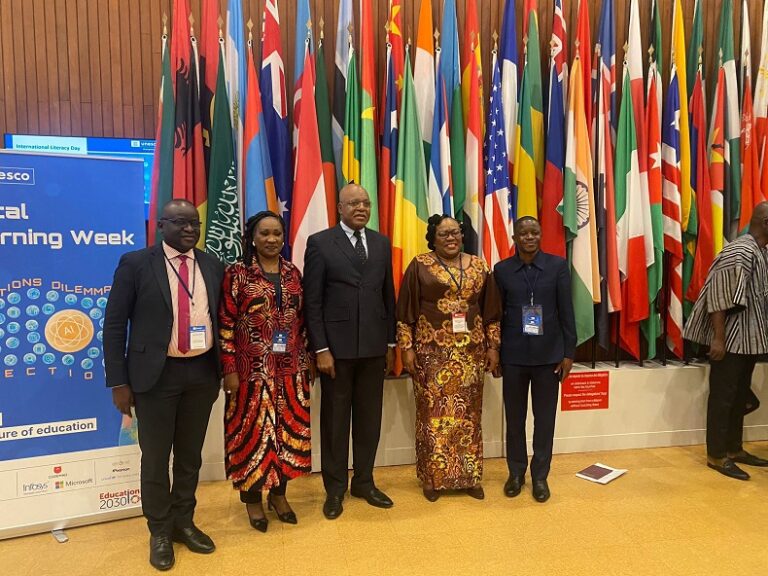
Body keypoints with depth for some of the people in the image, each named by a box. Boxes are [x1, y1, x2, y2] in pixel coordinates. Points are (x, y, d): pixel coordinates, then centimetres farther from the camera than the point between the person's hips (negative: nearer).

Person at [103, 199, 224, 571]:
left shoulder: (213, 266, 7)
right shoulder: (135, 264, -5)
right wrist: (119, 382, -9)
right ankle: (160, 532, 30)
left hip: (202, 373, 3)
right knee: (155, 457, 9)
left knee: (191, 454, 15)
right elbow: (114, 324, -5)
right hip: (156, 374, -3)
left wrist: (221, 370, 8)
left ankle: (183, 523, 35)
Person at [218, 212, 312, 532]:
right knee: (252, 431, 7)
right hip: (252, 370, -4)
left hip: (290, 369, 4)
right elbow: (225, 324, -7)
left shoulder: (293, 274, 8)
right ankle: (252, 497, 25)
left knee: (289, 429, 11)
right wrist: (229, 369, -12)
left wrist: (307, 360, 9)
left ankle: (278, 492, 29)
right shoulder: (237, 274, -5)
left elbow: (302, 320, 11)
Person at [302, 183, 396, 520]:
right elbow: (312, 301, -6)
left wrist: (391, 343, 8)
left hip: (373, 346, 4)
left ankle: (363, 482, 30)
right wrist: (321, 349, -11)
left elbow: (388, 296, 10)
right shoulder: (320, 243, -3)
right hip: (337, 346, -3)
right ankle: (335, 488, 25)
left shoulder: (381, 243, 9)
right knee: (335, 420, 9)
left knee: (369, 419, 12)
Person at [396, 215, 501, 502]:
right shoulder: (420, 266, -2)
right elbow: (406, 311, -2)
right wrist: (407, 348, -7)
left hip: (470, 351, 3)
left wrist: (493, 346, 6)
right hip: (432, 351, -3)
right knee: (433, 412, 3)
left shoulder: (479, 267, 7)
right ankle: (433, 477, 17)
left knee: (468, 413, 9)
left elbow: (491, 311, 10)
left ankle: (469, 476, 22)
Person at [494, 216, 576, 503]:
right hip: (513, 355, 1)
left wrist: (569, 352, -4)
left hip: (549, 353, 0)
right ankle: (516, 472, 28)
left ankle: (540, 475, 25)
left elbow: (566, 311, -1)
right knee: (514, 416, 11)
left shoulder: (557, 265, -2)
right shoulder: (502, 269, 1)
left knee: (545, 417, 9)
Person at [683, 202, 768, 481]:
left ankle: (734, 448, 29)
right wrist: (718, 339, -22)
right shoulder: (740, 252, -17)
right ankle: (717, 455, 10)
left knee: (740, 395, 16)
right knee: (722, 396, 0)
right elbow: (718, 297, -21)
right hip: (731, 340, -9)